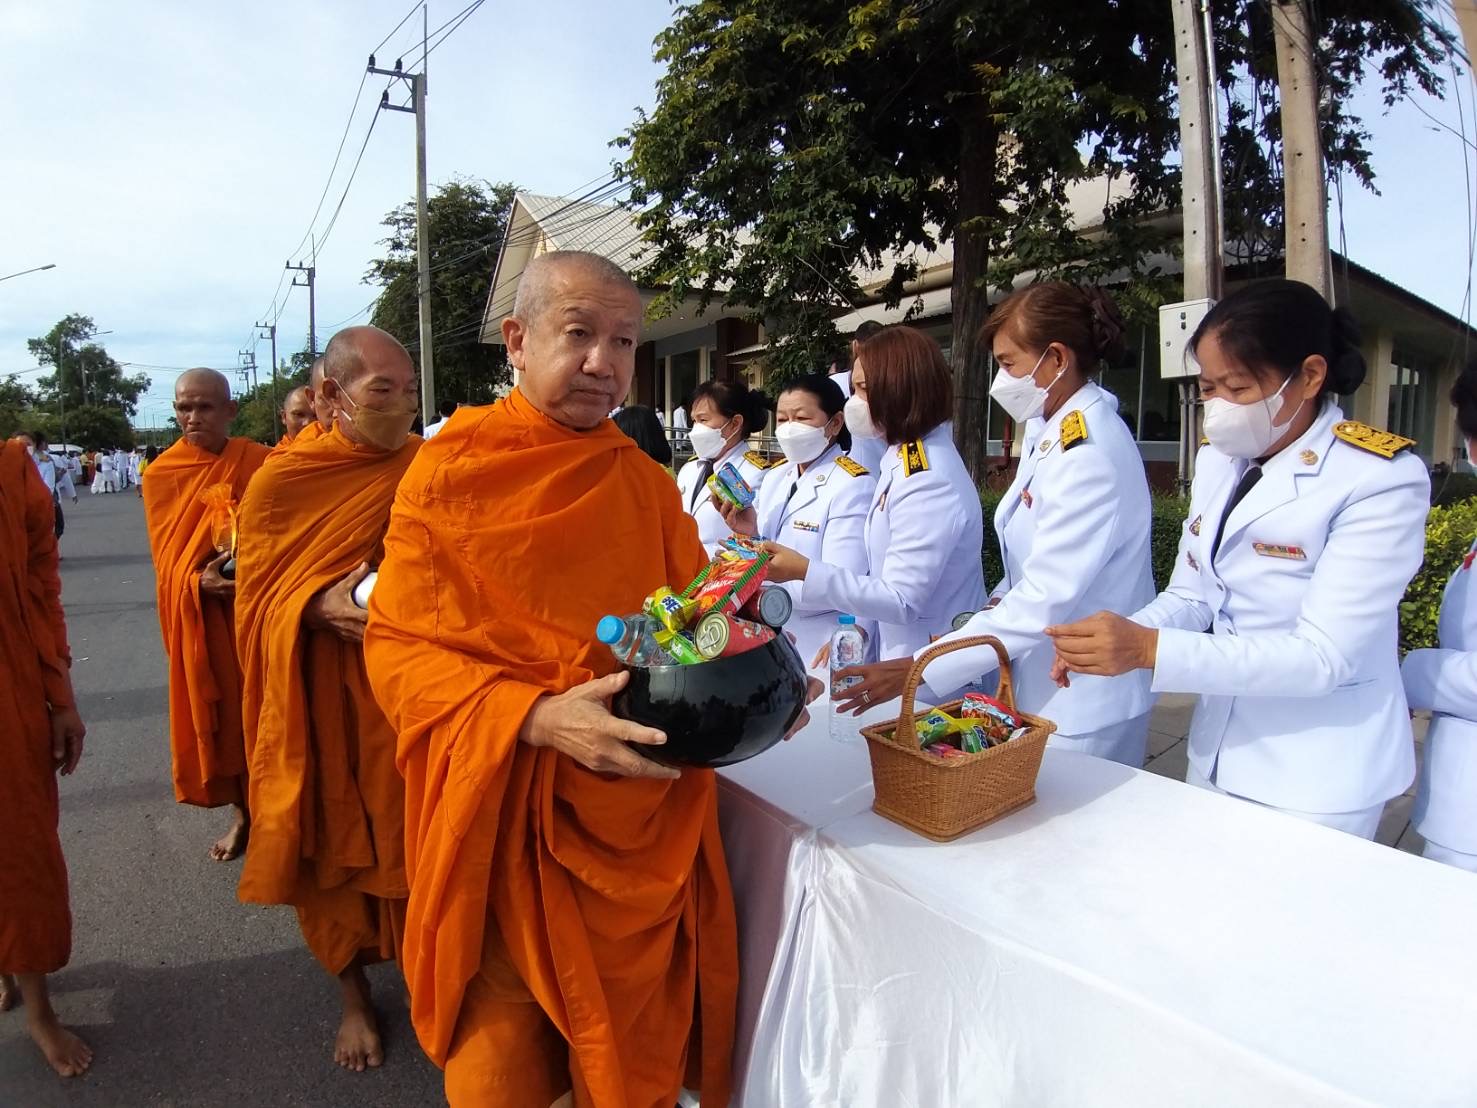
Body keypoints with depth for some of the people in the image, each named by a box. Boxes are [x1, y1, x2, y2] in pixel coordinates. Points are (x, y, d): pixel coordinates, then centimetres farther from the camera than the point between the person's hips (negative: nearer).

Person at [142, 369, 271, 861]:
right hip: (198, 614, 2)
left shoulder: (259, 463, -6)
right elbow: (167, 557, 0)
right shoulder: (162, 473, 1)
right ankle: (241, 814, 28)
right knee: (215, 715, 11)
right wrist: (198, 582, -21)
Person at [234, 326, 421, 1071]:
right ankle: (354, 996, 33)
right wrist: (325, 607, -22)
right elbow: (259, 599, -3)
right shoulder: (282, 481, -5)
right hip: (324, 696, 0)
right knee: (334, 847, 11)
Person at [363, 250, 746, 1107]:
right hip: (504, 821, -3)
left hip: (641, 824, 3)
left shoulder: (651, 487, 4)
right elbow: (397, 648, -10)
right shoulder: (450, 474, -7)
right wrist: (536, 717, -24)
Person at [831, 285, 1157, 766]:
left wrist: (919, 670, -29)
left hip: (1085, 701, -8)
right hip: (1041, 683, 8)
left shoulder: (1091, 451, -23)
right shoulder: (1048, 433, 7)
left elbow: (1048, 598, -28)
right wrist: (995, 605, -3)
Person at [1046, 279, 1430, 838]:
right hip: (1216, 753, 6)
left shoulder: (1380, 478, -18)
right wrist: (1118, 639, -17)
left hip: (1317, 778, -6)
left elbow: (1323, 656, -25)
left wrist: (1150, 649, -34)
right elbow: (1190, 595, 4)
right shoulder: (1218, 459, 2)